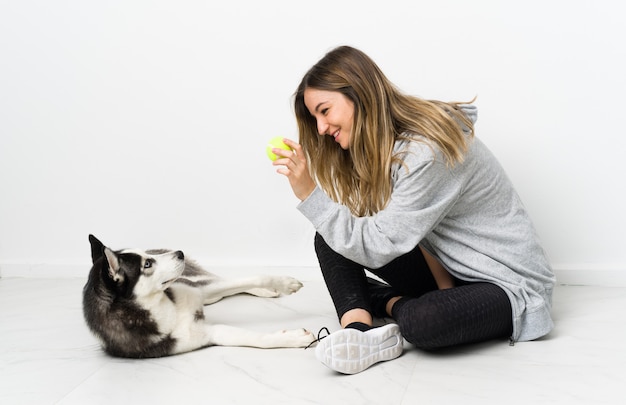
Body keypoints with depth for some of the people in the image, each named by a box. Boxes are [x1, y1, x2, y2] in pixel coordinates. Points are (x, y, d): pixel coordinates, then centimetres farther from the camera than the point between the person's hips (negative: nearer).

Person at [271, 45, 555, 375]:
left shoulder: (430, 150, -27)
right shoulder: (380, 146, 2)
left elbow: (378, 246, -28)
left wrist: (309, 193, -29)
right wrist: (442, 282, -15)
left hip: (510, 283, -7)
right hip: (449, 272, 8)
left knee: (421, 322, -38)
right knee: (330, 238, -7)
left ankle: (389, 303, -5)